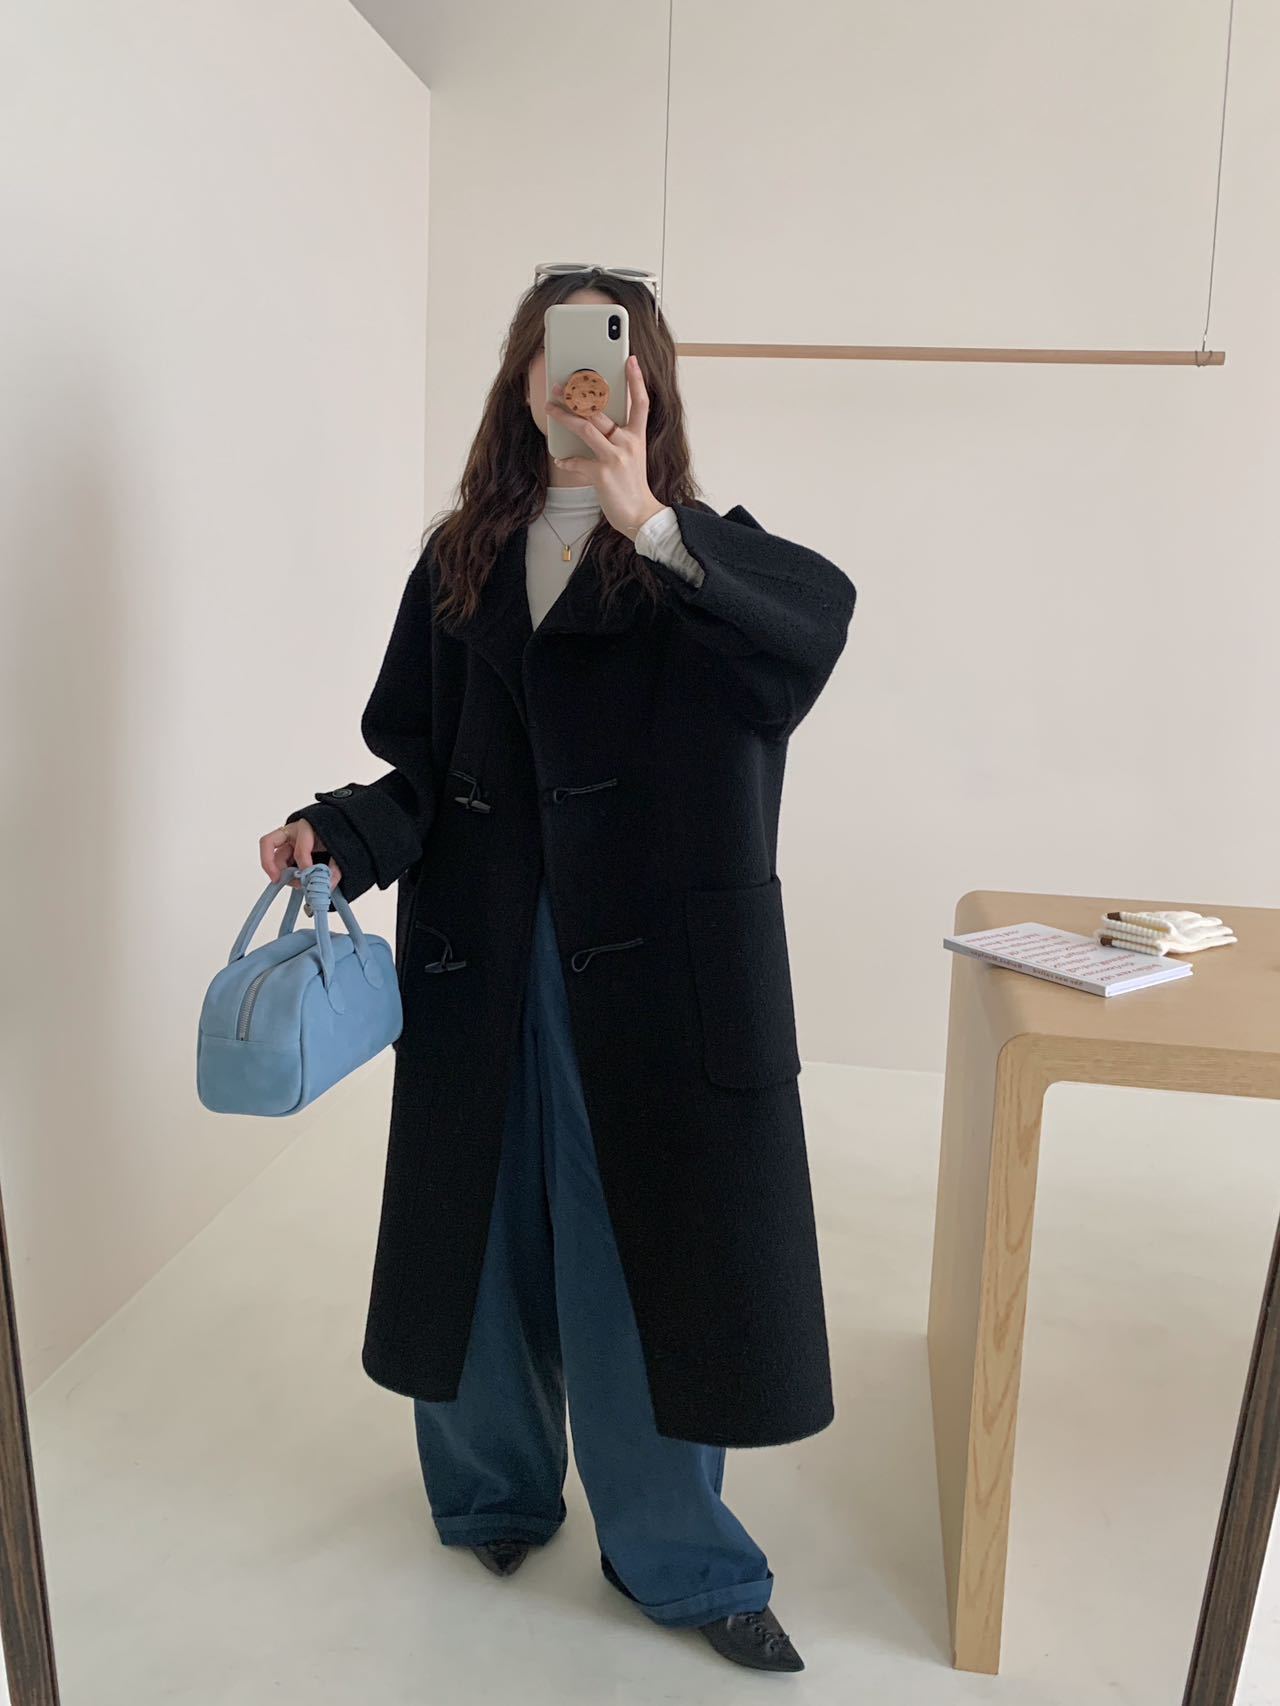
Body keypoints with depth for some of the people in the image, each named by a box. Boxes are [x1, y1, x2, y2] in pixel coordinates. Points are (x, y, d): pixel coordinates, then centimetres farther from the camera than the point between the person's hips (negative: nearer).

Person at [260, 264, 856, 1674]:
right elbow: (419, 765, 7)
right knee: (481, 1227, 14)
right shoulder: (462, 563, 9)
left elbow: (822, 610, -23)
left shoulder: (703, 558, 1)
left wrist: (650, 525, -31)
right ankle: (494, 1494, 40)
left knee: (645, 1240, 5)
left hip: (649, 972, -2)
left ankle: (679, 1558, 27)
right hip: (484, 960, 3)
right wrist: (339, 833, -11)